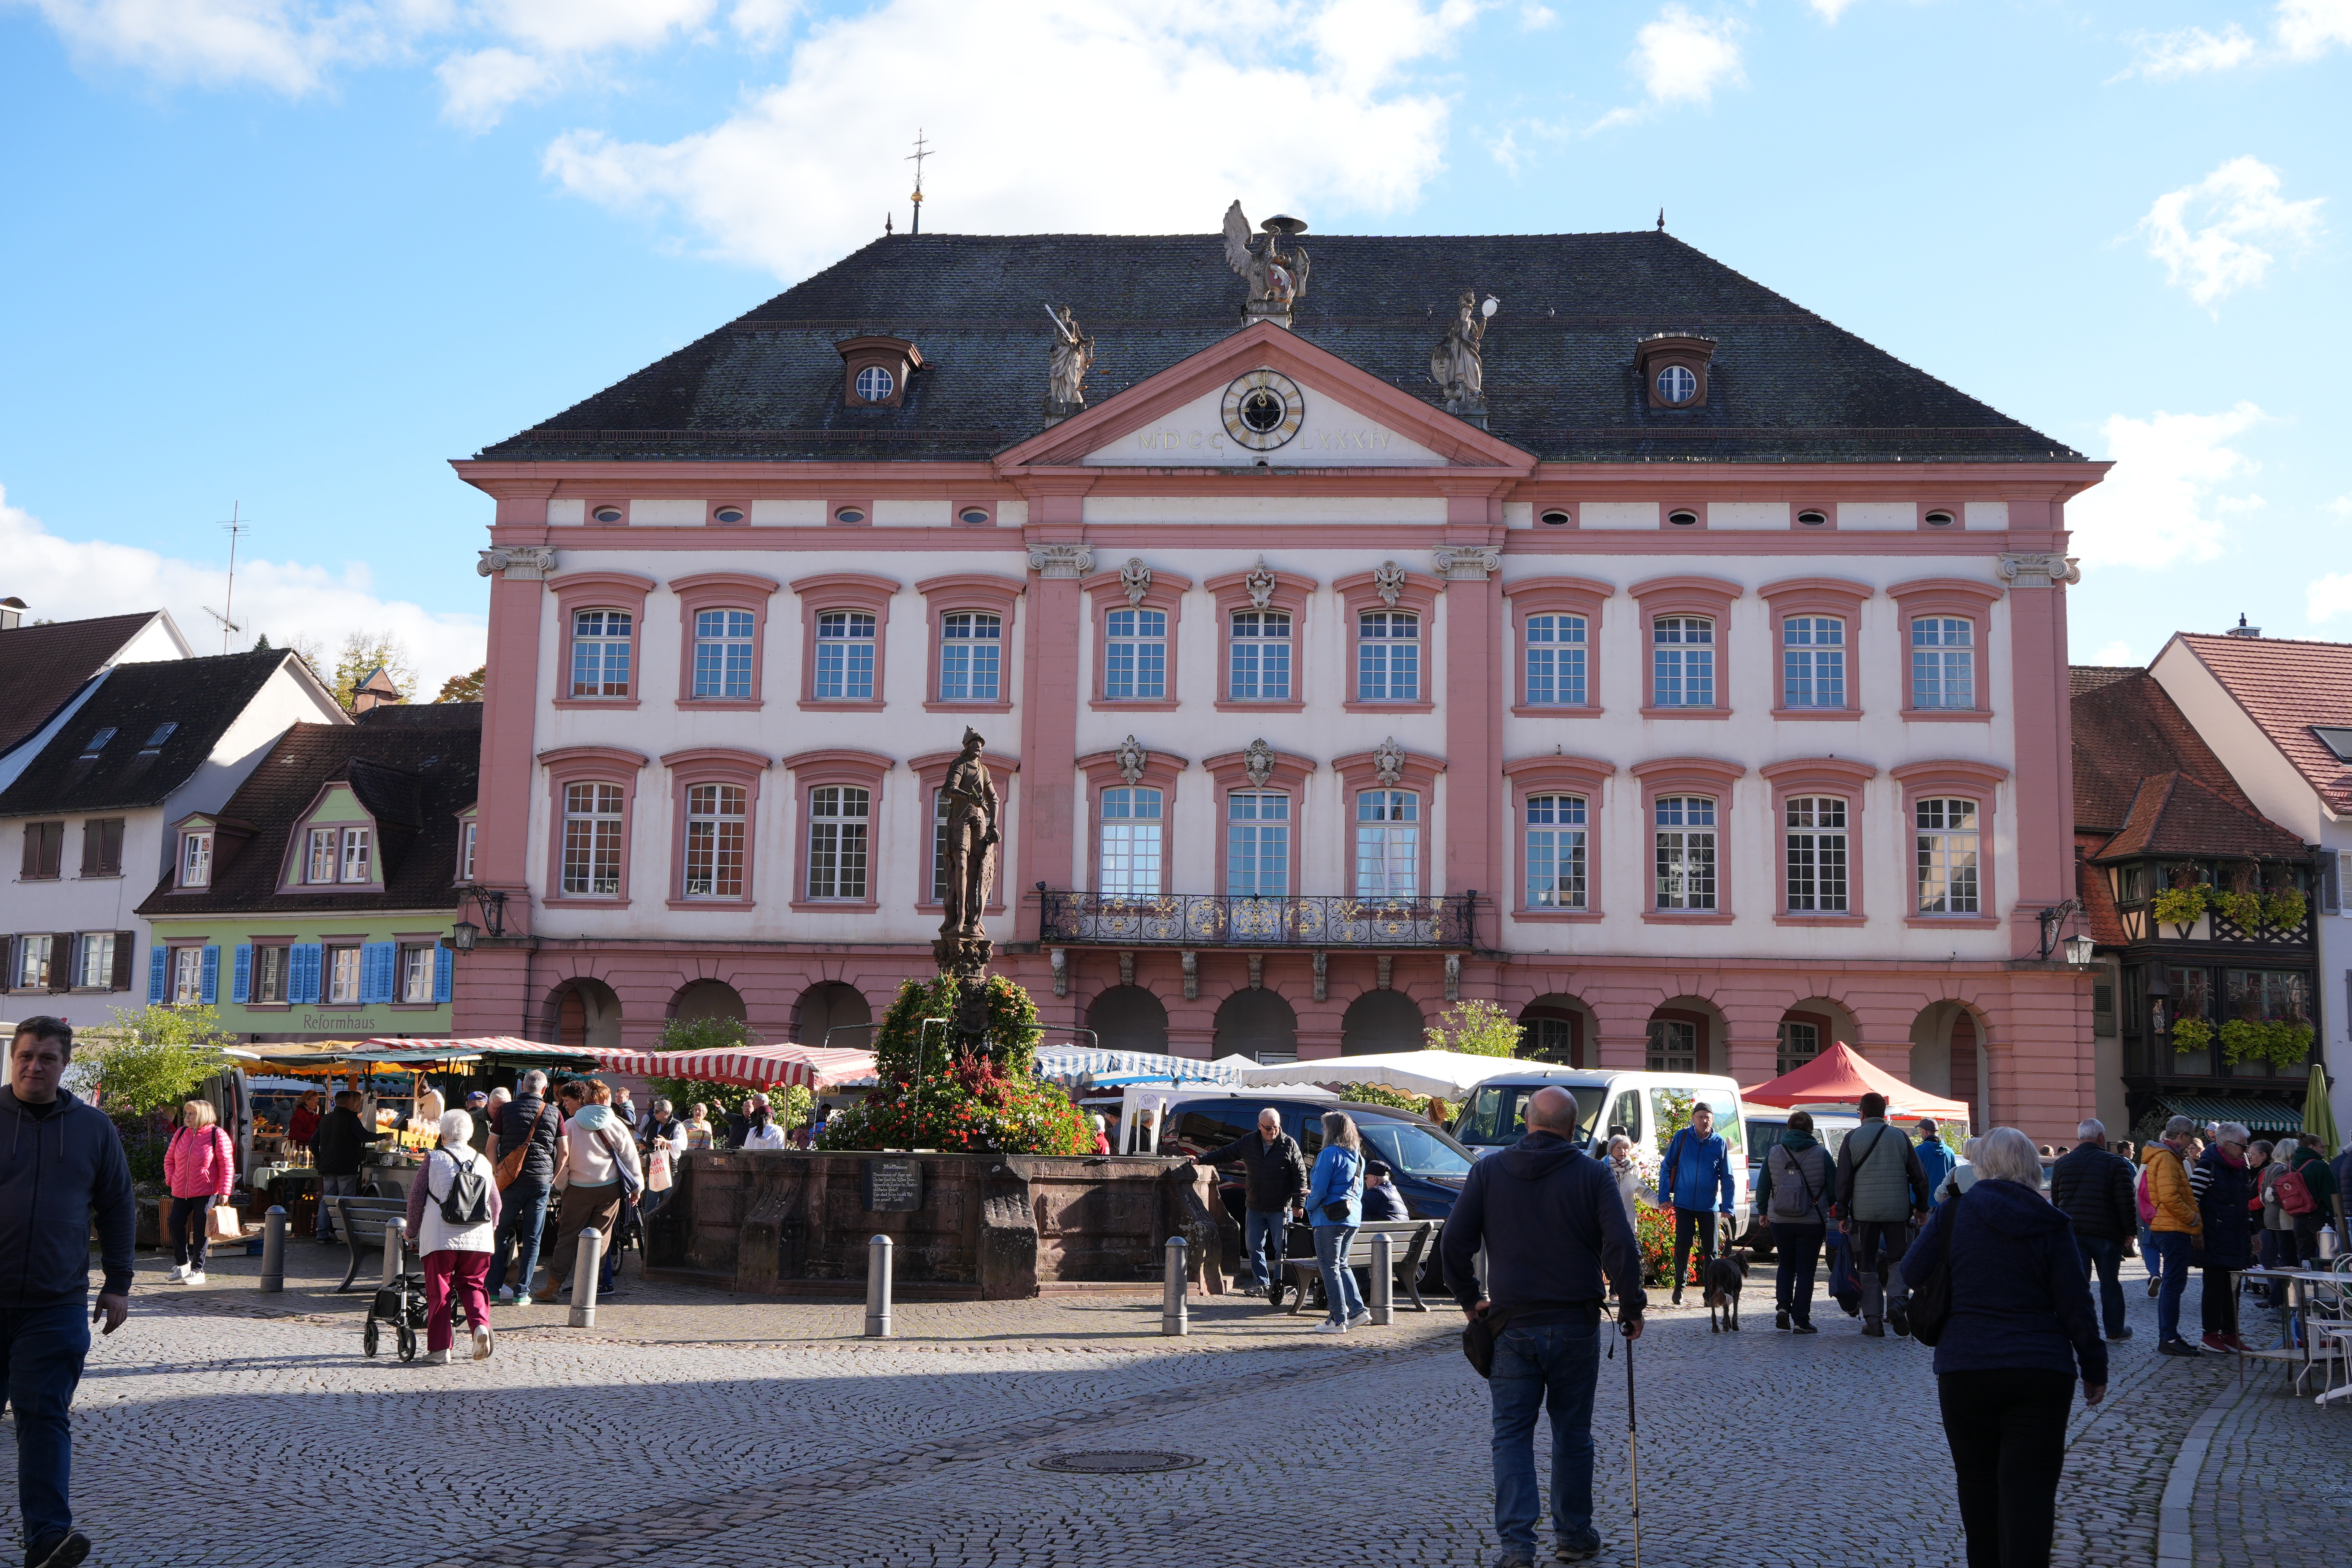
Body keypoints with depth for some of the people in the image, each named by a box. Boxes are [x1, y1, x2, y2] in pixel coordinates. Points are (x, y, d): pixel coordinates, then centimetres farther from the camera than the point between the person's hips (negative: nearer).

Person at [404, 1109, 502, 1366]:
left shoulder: (435, 1159, 1)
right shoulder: (483, 1163, 11)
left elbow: (416, 1196, 3)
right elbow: (495, 1203, 15)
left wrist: (412, 1232, 14)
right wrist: (490, 1231, 30)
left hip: (440, 1238, -3)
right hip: (478, 1238, 3)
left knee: (439, 1291, 4)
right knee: (472, 1284, 15)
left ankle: (439, 1349, 3)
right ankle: (481, 1324, -10)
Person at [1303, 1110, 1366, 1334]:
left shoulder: (1330, 1154, -14)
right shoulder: (1357, 1156, 13)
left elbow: (1319, 1190, -17)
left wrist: (1310, 1206, 3)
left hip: (1330, 1218, -9)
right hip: (1353, 1217, 9)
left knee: (1330, 1269, -2)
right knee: (1341, 1265, 20)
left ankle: (1339, 1320, -3)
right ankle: (1358, 1311, 13)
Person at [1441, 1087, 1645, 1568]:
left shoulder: (1488, 1171, 0)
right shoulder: (1591, 1174, -4)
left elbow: (1455, 1242, -1)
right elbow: (1620, 1245, -11)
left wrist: (1469, 1298, 11)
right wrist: (1631, 1305, 1)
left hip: (1512, 1326, 0)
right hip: (1576, 1326, 0)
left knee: (1512, 1433, 4)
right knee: (1572, 1433, 14)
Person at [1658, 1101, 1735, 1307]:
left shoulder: (1719, 1143, 0)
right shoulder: (1682, 1138, -1)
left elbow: (1727, 1178, 5)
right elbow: (1667, 1166, 4)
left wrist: (1727, 1207, 0)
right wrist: (1665, 1195, -2)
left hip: (1709, 1205, 1)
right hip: (1684, 1204, -1)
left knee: (1710, 1249, 5)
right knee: (1682, 1246, -1)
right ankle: (1679, 1288, 13)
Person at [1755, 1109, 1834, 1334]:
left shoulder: (1773, 1153, 1)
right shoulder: (1821, 1154, -5)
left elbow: (1763, 1186, 7)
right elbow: (1834, 1187, -1)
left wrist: (1763, 1211, 20)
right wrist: (1832, 1209, 18)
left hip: (1780, 1221, 2)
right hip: (1812, 1222, -2)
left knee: (1786, 1264, 19)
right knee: (1806, 1270, 4)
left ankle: (1783, 1305, 0)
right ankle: (1801, 1320, 1)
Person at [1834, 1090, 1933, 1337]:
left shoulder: (1852, 1139, 2)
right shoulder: (1899, 1137, 6)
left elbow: (1843, 1180, 0)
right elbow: (1919, 1176, 8)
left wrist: (1841, 1214, 5)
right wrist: (1922, 1206, 21)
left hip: (1864, 1212, -1)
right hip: (1898, 1211, 1)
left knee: (1867, 1266, 6)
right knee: (1898, 1259, 12)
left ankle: (1873, 1319, 2)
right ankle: (1897, 1299, -14)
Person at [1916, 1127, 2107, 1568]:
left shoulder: (1954, 1213, -1)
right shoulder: (2050, 1224, -1)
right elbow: (2075, 1303, -1)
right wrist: (2094, 1367, 8)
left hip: (1963, 1369, 1)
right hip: (2041, 1372, -1)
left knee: (1977, 1483, 15)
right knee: (2030, 1490, -1)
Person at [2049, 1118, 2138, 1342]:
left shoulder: (2062, 1163, 6)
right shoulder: (2115, 1163, -6)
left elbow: (2055, 1199, 13)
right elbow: (2126, 1202, -9)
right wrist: (2129, 1232, -2)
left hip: (2072, 1231, 2)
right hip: (2107, 1232, -2)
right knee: (2110, 1283, 10)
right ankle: (2115, 1329, 19)